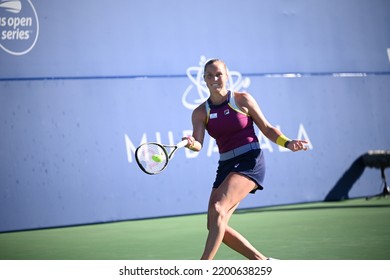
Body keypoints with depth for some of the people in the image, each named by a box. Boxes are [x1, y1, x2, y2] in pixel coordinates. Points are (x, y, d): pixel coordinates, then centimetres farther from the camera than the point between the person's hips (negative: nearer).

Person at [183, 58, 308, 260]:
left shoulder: (242, 100, -1)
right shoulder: (200, 112, 5)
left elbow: (267, 129, 6)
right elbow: (198, 144, -9)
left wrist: (288, 143, -9)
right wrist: (191, 144, -32)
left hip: (250, 161, -5)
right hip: (226, 166, 5)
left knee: (218, 208, -25)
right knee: (215, 226, -4)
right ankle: (263, 262, 10)